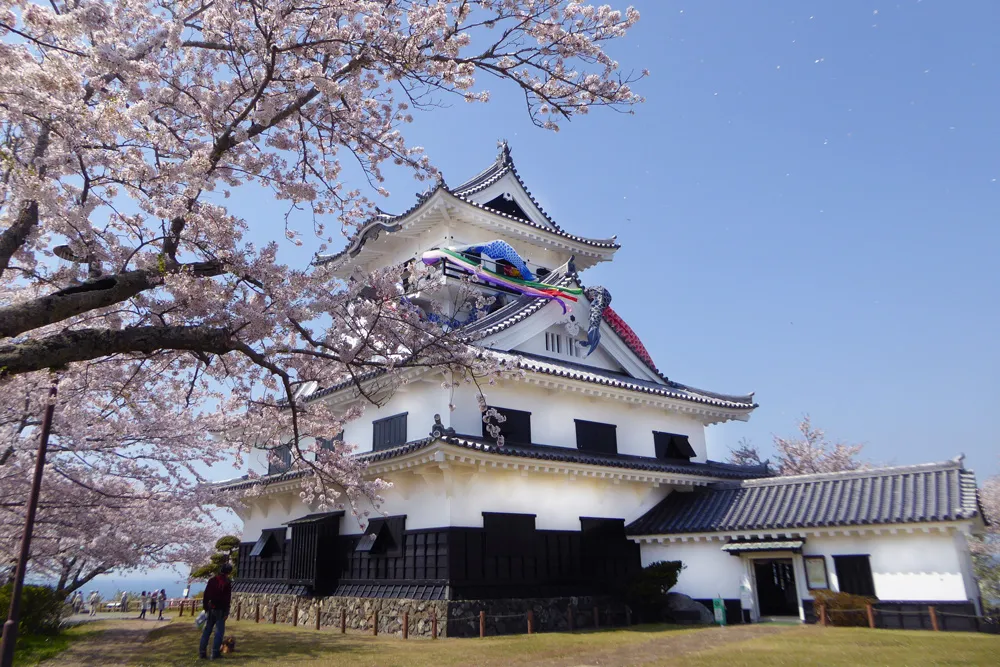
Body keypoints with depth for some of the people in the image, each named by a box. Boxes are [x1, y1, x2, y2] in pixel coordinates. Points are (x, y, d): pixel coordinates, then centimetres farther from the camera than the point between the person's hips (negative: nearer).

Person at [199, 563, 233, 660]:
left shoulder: (212, 580, 7)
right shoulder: (227, 583, -13)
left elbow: (206, 595, 10)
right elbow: (227, 599, -15)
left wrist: (205, 608, 16)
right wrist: (226, 612, -12)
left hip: (211, 609, 6)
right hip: (221, 610, -6)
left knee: (207, 630, 12)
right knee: (219, 631, 0)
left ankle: (202, 652, 12)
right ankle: (215, 653, -3)